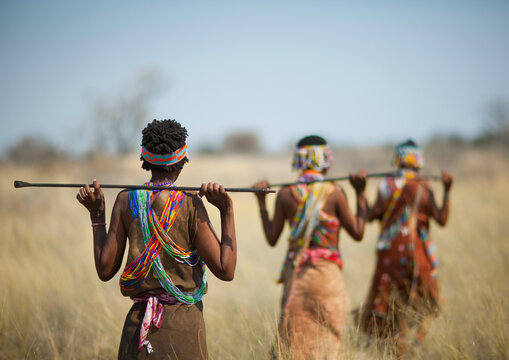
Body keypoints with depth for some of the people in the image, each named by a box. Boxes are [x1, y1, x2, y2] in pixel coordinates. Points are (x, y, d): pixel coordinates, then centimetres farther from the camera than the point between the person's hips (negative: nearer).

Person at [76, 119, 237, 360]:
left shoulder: (126, 200, 1)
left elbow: (105, 270, 3)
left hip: (139, 320, 3)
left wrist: (97, 215, 11)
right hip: (184, 322, -3)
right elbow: (225, 270, -8)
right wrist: (227, 210, -6)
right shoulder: (190, 204, -7)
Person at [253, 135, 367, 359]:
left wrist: (261, 202, 15)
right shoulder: (334, 192, -7)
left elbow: (271, 239, 6)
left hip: (294, 274, 3)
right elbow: (358, 233, 0)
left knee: (293, 340, 10)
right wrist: (360, 193, 5)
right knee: (326, 340, 4)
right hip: (326, 272, -3)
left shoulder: (286, 194, 1)